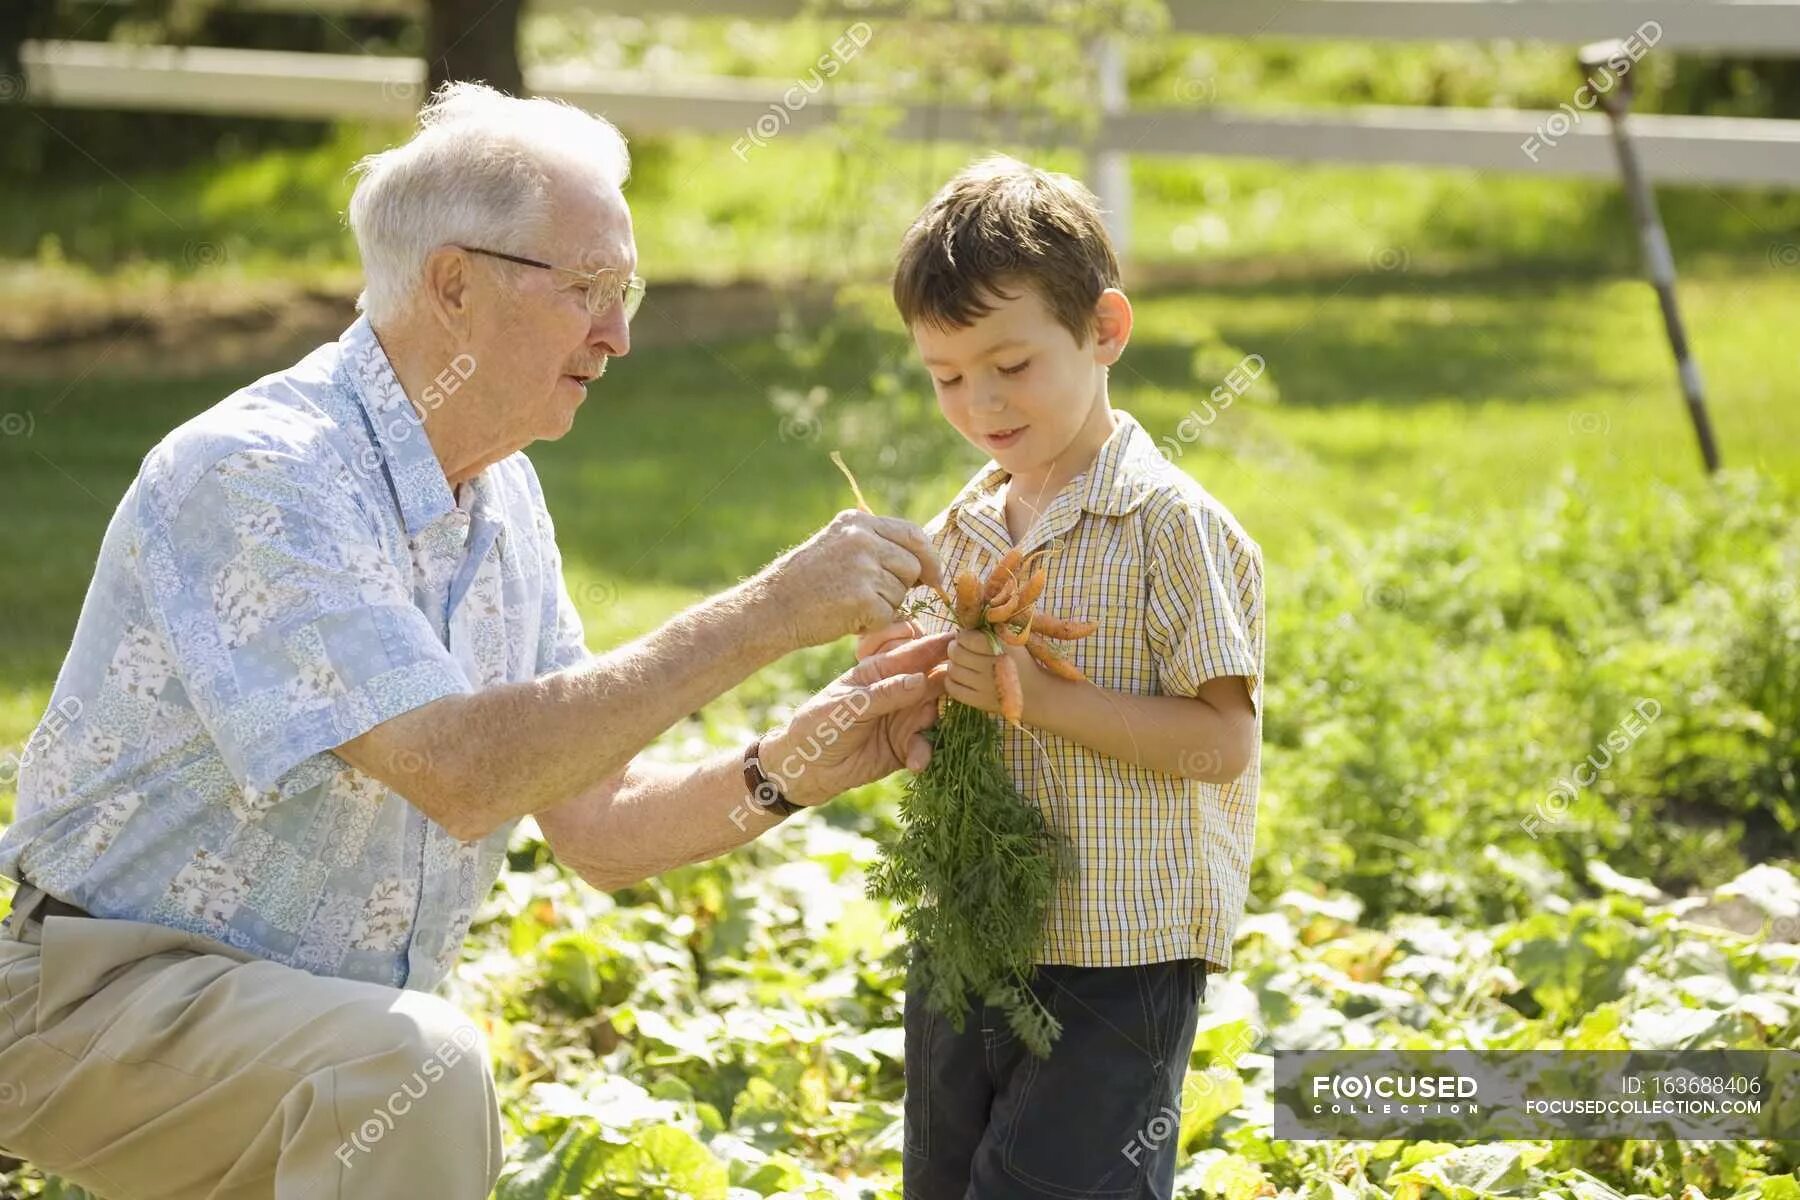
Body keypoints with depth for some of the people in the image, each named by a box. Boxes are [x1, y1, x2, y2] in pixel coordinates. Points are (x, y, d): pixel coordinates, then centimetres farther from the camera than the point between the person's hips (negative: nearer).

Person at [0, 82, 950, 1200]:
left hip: (324, 1041, 9)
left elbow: (591, 823, 8)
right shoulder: (256, 475, -21)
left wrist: (794, 766, -11)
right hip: (114, 993, -9)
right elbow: (462, 773, -32)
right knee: (420, 1062, -32)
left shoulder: (505, 500, 8)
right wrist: (765, 615, -30)